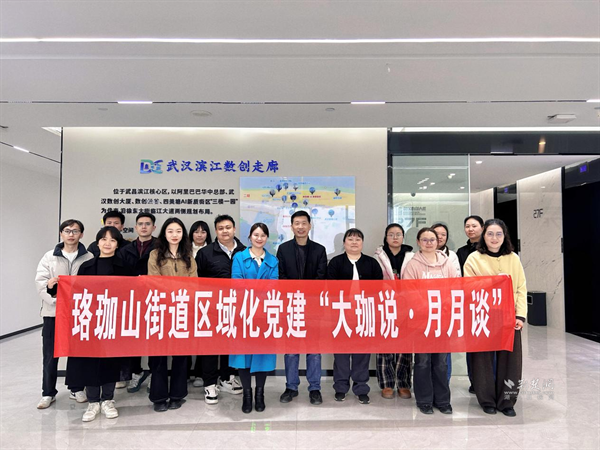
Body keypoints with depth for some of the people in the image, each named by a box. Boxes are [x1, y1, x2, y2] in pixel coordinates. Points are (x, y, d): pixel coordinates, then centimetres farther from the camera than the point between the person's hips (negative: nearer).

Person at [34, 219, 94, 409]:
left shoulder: (89, 258, 1)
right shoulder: (49, 257, 6)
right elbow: (40, 280, -3)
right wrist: (48, 285, -24)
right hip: (53, 311, 1)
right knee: (50, 354, 7)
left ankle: (77, 389, 25)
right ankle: (48, 393, 21)